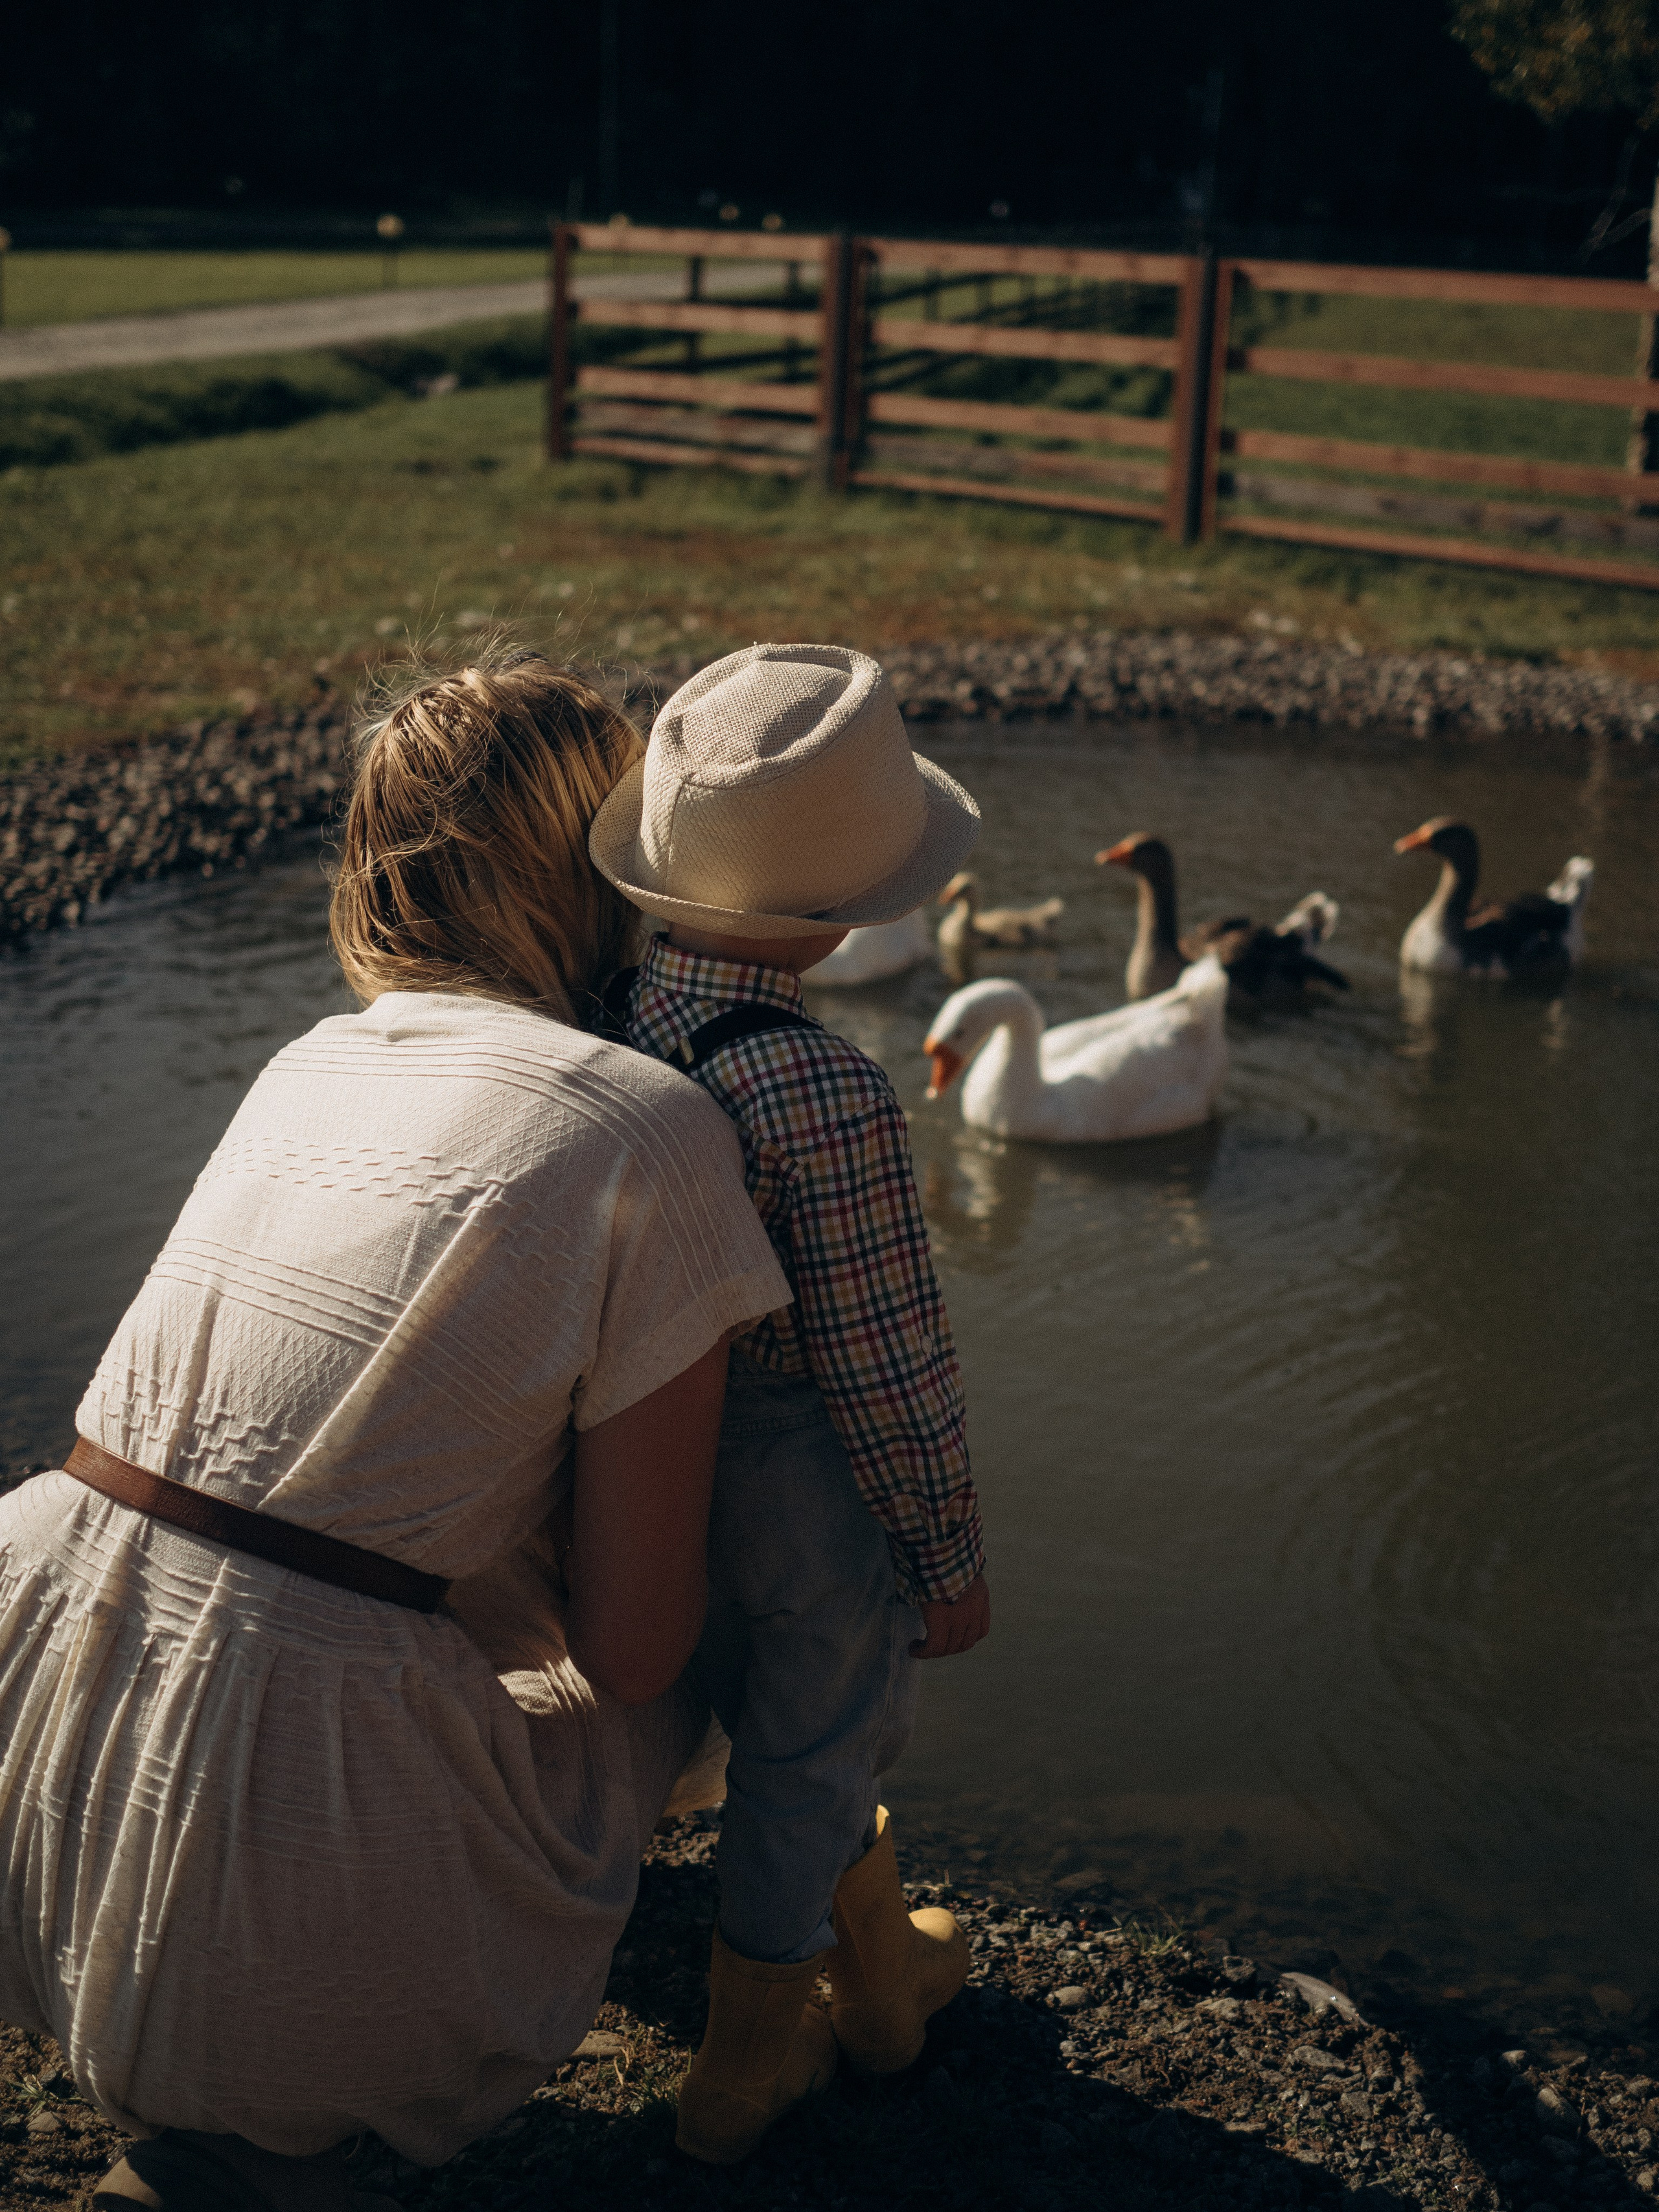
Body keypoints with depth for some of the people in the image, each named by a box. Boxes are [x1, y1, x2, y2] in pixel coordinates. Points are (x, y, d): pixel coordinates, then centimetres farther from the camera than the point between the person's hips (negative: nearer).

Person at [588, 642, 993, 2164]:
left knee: (806, 1732, 28)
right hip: (808, 1486, -7)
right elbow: (887, 1370, -23)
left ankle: (883, 1982, 51)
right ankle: (742, 2069, 37)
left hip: (650, 1459, 7)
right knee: (805, 1764, 17)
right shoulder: (827, 1098, -32)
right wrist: (953, 1561, -8)